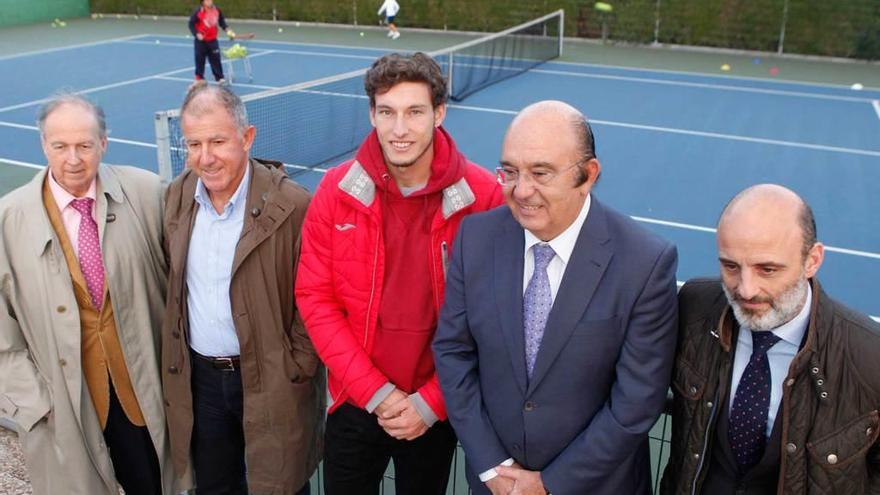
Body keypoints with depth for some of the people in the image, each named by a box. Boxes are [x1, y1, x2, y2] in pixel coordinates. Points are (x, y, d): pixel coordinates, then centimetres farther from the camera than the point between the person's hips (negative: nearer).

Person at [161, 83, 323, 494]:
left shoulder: (289, 206, -19)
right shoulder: (178, 196, -2)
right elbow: (173, 285, 10)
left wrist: (295, 372, -13)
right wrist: (175, 360, 7)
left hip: (270, 381, -5)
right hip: (198, 377, 5)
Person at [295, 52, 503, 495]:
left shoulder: (482, 195, -13)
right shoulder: (337, 190, -8)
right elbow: (314, 297, -6)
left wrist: (431, 402, -11)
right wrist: (375, 391, -11)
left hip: (437, 410, -1)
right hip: (354, 403, 1)